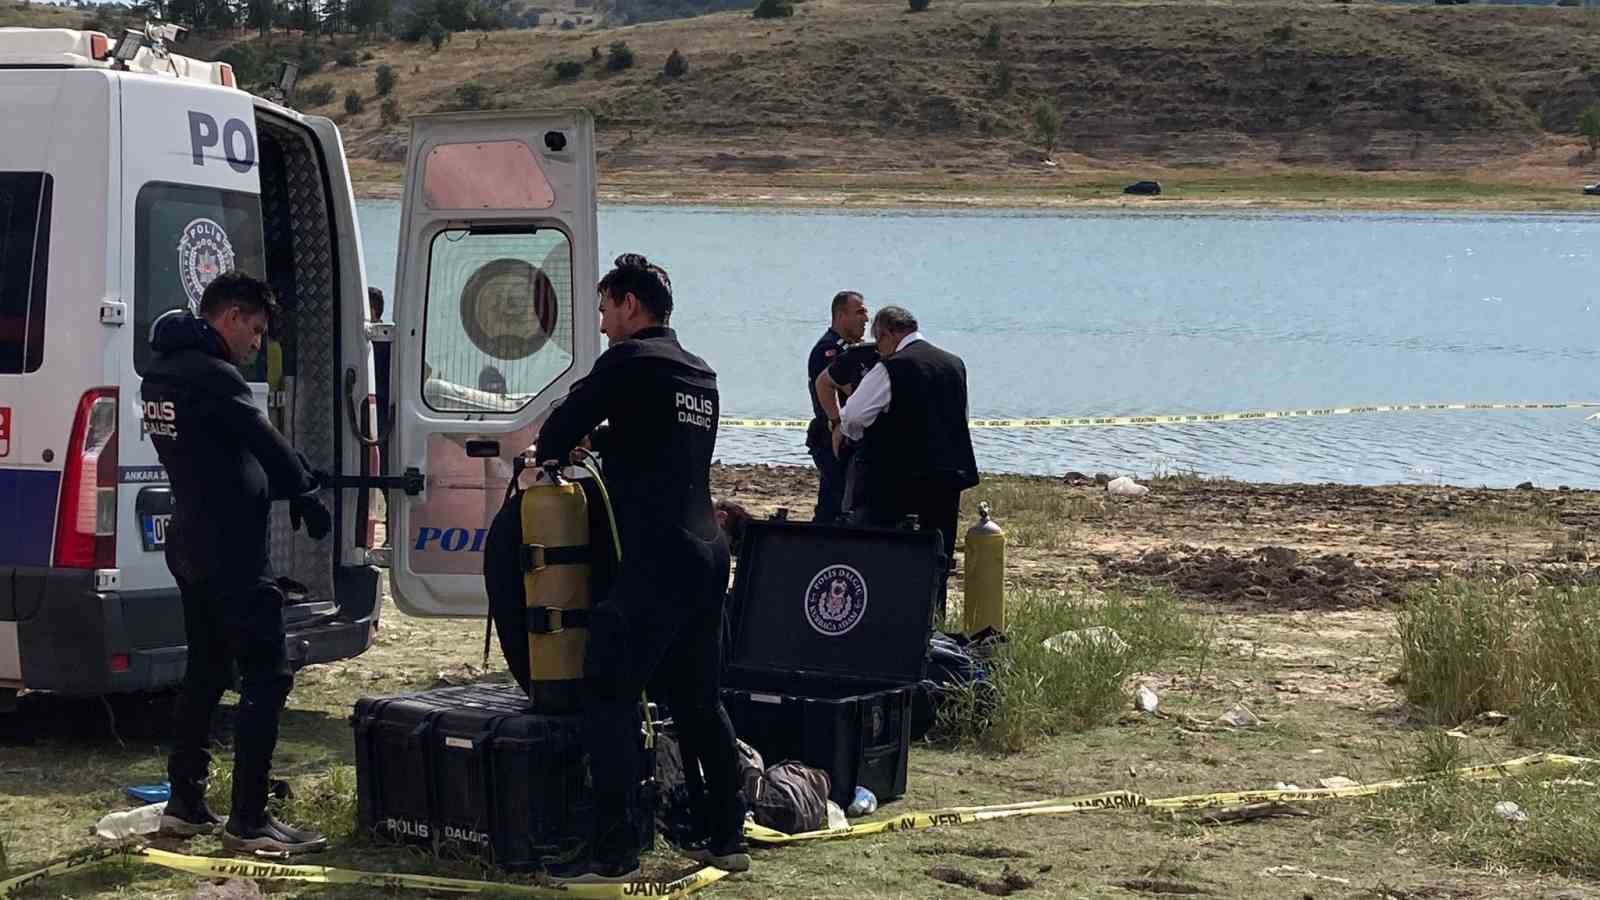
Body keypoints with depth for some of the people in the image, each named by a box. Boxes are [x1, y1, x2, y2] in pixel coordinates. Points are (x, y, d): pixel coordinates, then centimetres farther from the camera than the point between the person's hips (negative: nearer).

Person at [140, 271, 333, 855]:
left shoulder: (163, 374, 12)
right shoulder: (212, 376, -18)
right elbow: (266, 443, -12)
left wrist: (290, 483, 11)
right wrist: (307, 495, 3)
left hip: (191, 546, 10)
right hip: (230, 551, -10)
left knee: (207, 670, 18)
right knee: (266, 677, -7)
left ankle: (185, 805, 23)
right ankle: (248, 822, -10)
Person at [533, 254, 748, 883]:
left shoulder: (629, 361, -6)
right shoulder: (700, 376, 19)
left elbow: (563, 425, -1)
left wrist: (549, 452, 19)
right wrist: (595, 442, 33)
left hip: (654, 560, -9)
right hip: (707, 554, 9)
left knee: (608, 699, -7)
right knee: (699, 700, 17)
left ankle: (615, 852, -11)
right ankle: (727, 838, 20)